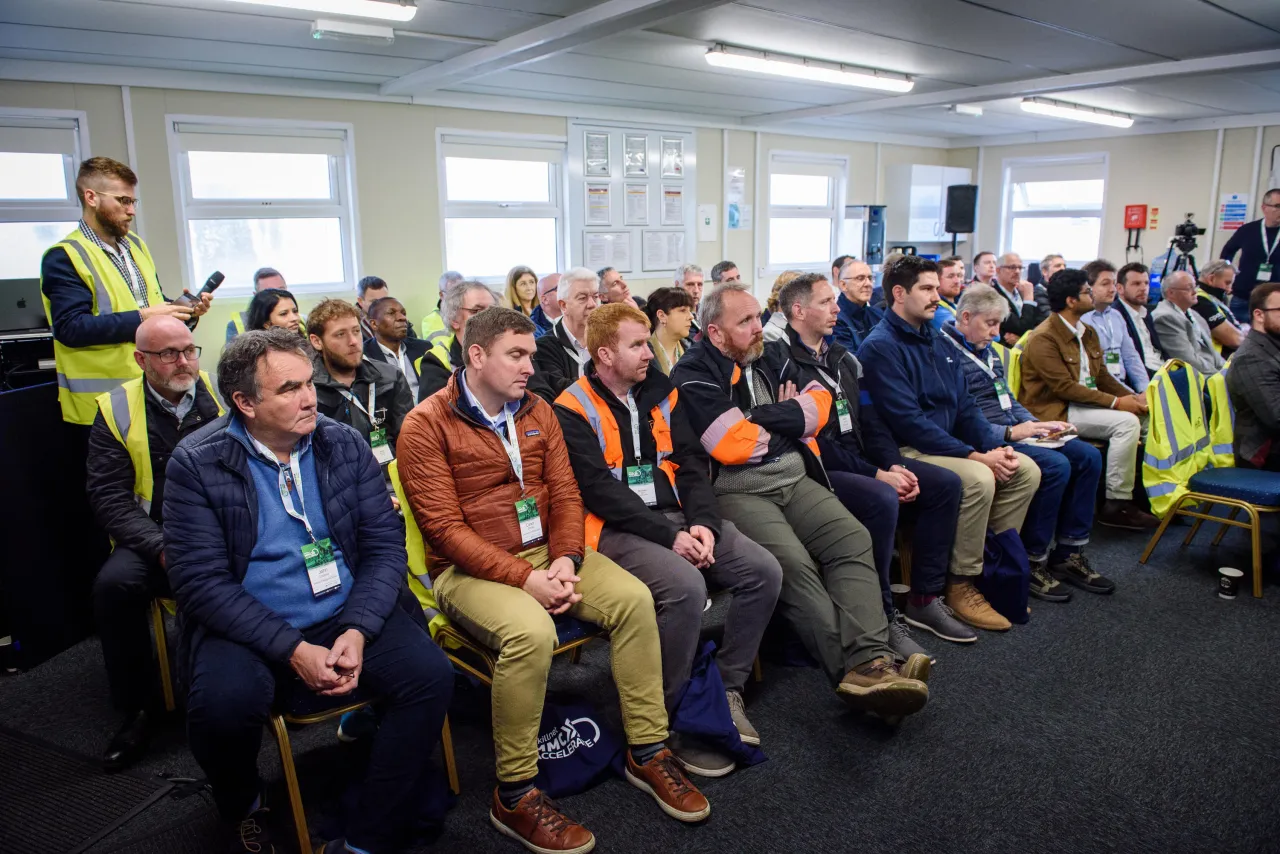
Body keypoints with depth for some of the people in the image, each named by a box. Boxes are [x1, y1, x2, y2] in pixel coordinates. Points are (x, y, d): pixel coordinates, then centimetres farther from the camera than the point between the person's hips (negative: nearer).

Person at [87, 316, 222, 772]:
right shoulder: (116, 410, 2)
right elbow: (108, 496, -3)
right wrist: (163, 549, -18)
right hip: (153, 539, 1)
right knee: (114, 582, -28)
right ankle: (137, 708, -6)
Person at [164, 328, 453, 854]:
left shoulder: (345, 446, 2)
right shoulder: (196, 464, -5)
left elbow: (386, 545, 1)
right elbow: (200, 581, -11)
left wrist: (357, 631, -15)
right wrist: (292, 650, -20)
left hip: (348, 618, 2)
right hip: (249, 630, -2)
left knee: (430, 673, -21)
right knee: (224, 701, -32)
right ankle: (244, 810, 6)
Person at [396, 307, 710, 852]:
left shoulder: (537, 411, 9)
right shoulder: (427, 424, -9)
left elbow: (565, 493, 7)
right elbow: (444, 527, -14)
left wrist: (566, 558, -12)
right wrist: (523, 578, -21)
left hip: (545, 553, 6)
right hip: (470, 570, -6)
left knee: (634, 598, -15)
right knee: (531, 631, -34)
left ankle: (647, 752, 2)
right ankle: (514, 796, -12)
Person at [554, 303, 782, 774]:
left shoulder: (660, 392, 13)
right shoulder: (573, 411, -6)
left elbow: (691, 464, 8)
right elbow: (599, 491, -15)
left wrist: (702, 523, -10)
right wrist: (669, 536, -20)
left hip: (678, 516, 7)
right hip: (617, 528, -6)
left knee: (764, 571, -11)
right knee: (685, 587, -32)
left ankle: (727, 687, 7)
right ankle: (667, 720, -11)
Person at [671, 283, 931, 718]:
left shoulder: (770, 357, 17)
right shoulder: (694, 374, -4)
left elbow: (819, 403, 10)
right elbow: (733, 446, -15)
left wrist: (760, 417, -5)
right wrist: (785, 419, 2)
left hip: (796, 479, 6)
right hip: (737, 491, -6)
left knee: (853, 539, -18)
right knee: (793, 562, -29)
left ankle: (869, 662, -27)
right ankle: (853, 668, -24)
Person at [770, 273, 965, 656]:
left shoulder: (841, 358, 16)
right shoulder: (780, 360, -11)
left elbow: (868, 421, 15)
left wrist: (895, 465, -3)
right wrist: (875, 475, -17)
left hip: (861, 462, 9)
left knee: (945, 483, -1)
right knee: (882, 501, -33)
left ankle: (924, 599, 6)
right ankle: (882, 617, -17)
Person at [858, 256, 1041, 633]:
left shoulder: (939, 342, 15)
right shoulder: (881, 347, -13)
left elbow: (965, 405, 15)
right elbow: (908, 421, -21)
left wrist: (995, 446, -3)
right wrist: (974, 455, -21)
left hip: (948, 444, 9)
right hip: (906, 452, -9)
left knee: (1026, 470, -2)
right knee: (978, 479, -29)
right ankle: (962, 585, -12)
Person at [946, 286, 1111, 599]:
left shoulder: (987, 351, 18)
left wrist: (1036, 424, 9)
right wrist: (1009, 432, -20)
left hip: (1014, 433, 10)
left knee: (1088, 456, -1)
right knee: (1056, 465, -26)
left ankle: (1068, 554, 5)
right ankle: (1032, 562, -11)